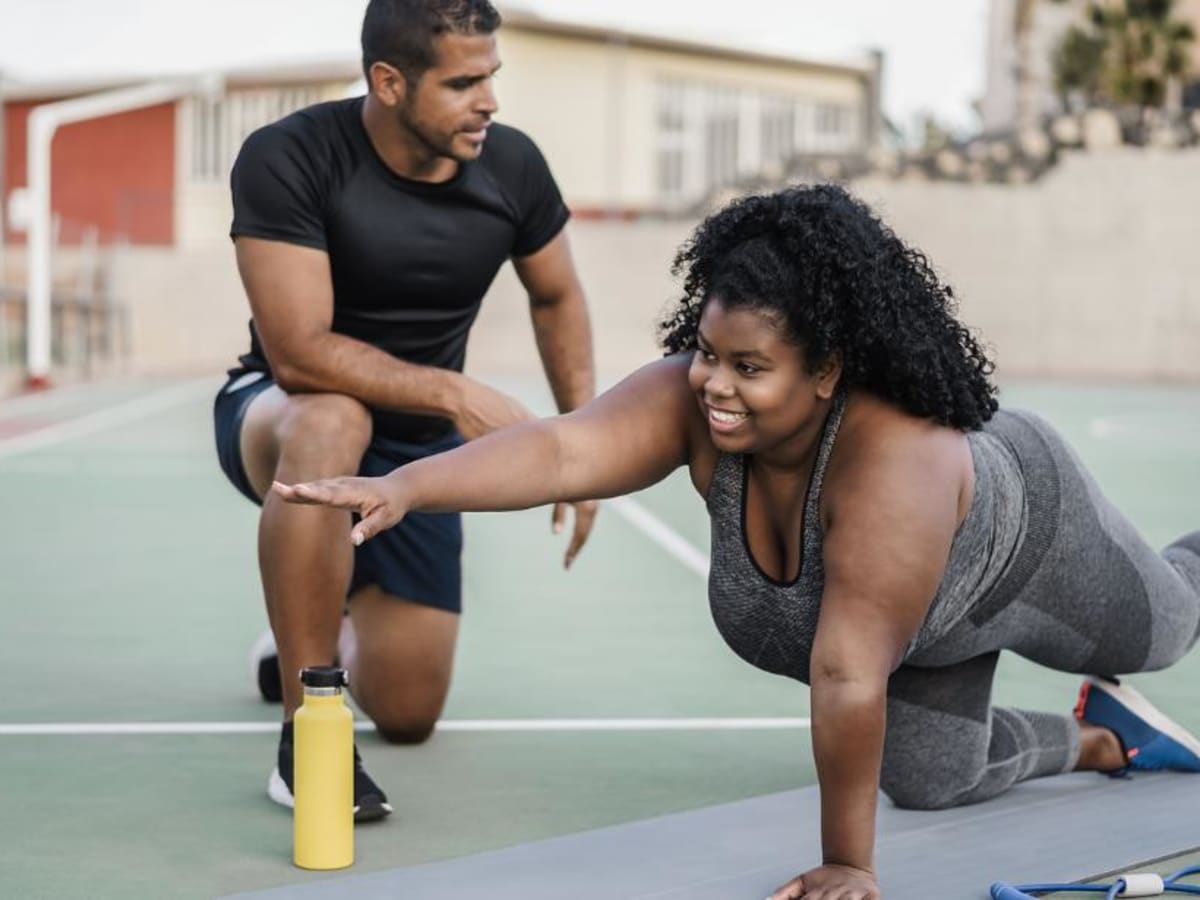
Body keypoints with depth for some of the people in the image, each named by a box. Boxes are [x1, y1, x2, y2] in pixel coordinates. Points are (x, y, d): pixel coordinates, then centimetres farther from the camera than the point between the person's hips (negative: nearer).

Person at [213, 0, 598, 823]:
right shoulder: (287, 159, -25)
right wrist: (460, 396, -35)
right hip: (278, 413, -4)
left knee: (409, 716, 2)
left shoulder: (511, 164, -12)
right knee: (331, 423, -43)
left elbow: (558, 298, 7)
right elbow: (298, 352, -32)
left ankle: (310, 644, 41)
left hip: (418, 445, 4)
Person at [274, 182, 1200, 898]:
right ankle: (1099, 738, 45)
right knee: (931, 783, 19)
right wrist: (404, 486, -65)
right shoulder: (694, 399, -35)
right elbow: (561, 447, -50)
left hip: (1024, 543, -4)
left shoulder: (894, 463, -49)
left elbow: (849, 676, -48)